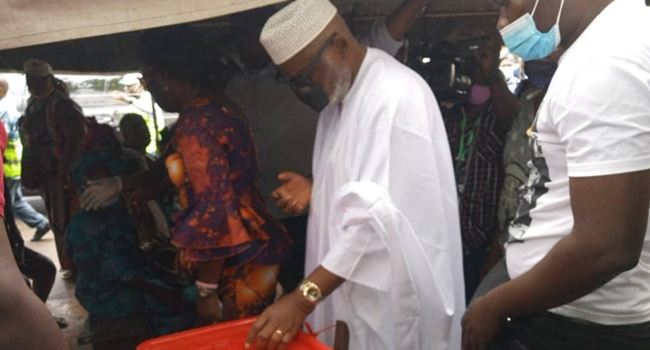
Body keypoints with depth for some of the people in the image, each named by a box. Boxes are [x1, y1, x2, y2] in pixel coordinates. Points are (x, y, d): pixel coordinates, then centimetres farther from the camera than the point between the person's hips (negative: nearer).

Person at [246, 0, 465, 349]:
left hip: (394, 297, -8)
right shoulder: (339, 95, 10)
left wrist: (304, 297, -29)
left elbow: (380, 209, -28)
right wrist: (314, 194, 1)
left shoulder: (397, 94, -20)